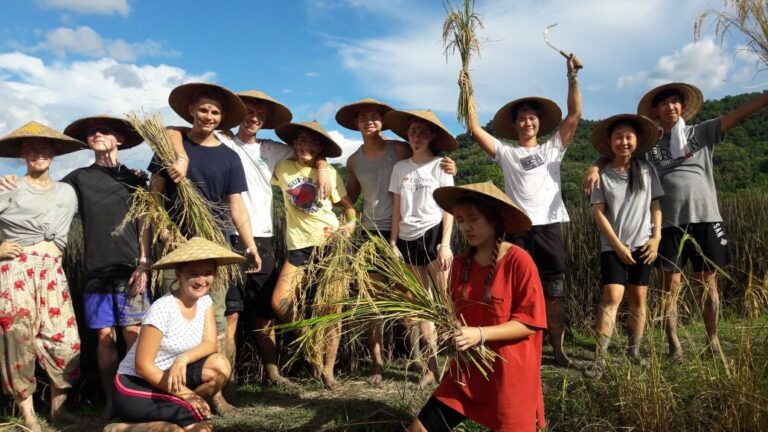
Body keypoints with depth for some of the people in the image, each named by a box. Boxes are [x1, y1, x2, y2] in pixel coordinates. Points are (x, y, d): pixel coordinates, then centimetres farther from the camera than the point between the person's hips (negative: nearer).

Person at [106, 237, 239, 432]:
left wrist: (183, 359, -28)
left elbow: (210, 344, -8)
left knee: (219, 366, -18)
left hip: (166, 377, 6)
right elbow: (143, 366, -20)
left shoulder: (204, 301, -2)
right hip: (135, 386, -6)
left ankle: (180, 412, 0)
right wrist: (184, 394, -19)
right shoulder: (162, 308, -24)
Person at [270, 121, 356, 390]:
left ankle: (328, 369, 12)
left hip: (331, 243, -1)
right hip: (299, 246, 1)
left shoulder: (329, 173, 4)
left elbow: (348, 205, 10)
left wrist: (351, 224, -6)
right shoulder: (283, 168, 6)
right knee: (279, 302, -12)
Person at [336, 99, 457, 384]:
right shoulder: (353, 161, 7)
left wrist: (447, 168, -27)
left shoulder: (400, 149, -6)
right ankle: (377, 362, 13)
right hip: (371, 232, 3)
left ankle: (416, 354, 14)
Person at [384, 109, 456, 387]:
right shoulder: (400, 168, 9)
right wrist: (393, 243, 3)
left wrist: (445, 244, -11)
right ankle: (432, 365, 14)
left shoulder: (440, 165, 0)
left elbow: (449, 207, -3)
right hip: (408, 239, 4)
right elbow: (397, 208, 8)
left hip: (433, 234, -4)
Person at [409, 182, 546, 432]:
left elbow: (530, 322, -15)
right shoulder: (460, 263, 2)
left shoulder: (519, 261, -15)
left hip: (510, 377, -5)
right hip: (467, 371, 5)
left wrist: (480, 334, -23)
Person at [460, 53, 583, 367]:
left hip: (549, 227, 1)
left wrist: (572, 76, 4)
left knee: (554, 293, 5)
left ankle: (558, 349, 15)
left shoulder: (553, 148, 15)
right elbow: (475, 129, 6)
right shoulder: (505, 153, 13)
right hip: (517, 229, 0)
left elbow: (575, 114, 9)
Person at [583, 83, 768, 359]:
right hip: (669, 223, -1)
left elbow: (738, 114, 0)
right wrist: (595, 167, -19)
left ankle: (713, 341, 24)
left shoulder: (701, 133, 8)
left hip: (705, 218, 1)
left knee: (708, 283, 9)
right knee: (671, 285, 3)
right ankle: (674, 345, 13)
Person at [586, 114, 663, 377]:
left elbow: (656, 205, 8)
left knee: (638, 298, 6)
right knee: (612, 297, -12)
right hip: (613, 247, -3)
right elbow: (598, 213, -5)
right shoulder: (603, 174, -2)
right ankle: (600, 359, -13)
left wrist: (656, 237, -3)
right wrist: (618, 245, -9)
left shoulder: (646, 170, 5)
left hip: (643, 245, 3)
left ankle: (634, 351, 19)